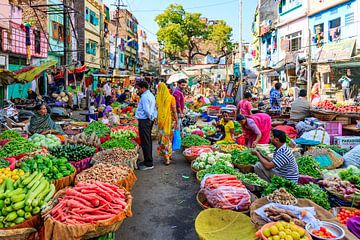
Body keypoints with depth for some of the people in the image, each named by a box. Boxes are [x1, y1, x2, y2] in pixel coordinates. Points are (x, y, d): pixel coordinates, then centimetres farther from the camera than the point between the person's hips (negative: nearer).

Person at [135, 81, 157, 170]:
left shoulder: (144, 97, -16)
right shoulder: (151, 95, 16)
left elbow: (146, 110, -22)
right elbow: (154, 108, 18)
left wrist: (150, 117, -7)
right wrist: (153, 116, 11)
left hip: (144, 121, -11)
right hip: (149, 120, 11)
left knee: (145, 142, -5)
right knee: (148, 141, 16)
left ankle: (148, 164, 0)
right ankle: (149, 160, 26)